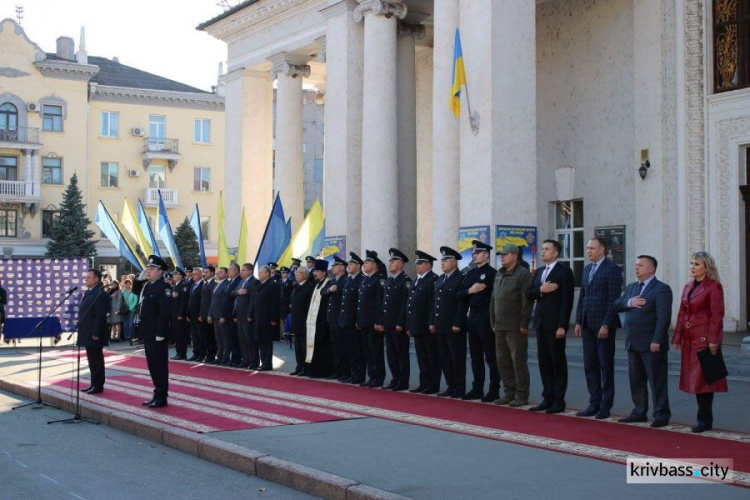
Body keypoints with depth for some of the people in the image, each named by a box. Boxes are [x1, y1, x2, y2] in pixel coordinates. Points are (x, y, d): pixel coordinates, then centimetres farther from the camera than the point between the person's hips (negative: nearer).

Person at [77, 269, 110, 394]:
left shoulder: (100, 294, -16)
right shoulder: (88, 293, 16)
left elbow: (100, 316, -20)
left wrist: (96, 333, -22)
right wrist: (80, 328, 16)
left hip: (94, 334, -10)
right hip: (87, 334, 10)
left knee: (96, 360, -4)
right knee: (92, 360, 13)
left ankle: (98, 385, 1)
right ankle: (94, 384, 18)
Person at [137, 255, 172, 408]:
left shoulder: (163, 287, -14)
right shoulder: (147, 286, 14)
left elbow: (165, 312, -20)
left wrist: (160, 333, -23)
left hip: (158, 335, -9)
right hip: (148, 333, 9)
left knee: (160, 366, -2)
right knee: (152, 365, 13)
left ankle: (162, 397, 3)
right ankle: (157, 394, 21)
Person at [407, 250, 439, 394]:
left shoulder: (433, 280, -10)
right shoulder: (416, 281, 18)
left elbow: (434, 304, -16)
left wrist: (432, 324, -21)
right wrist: (409, 326, 15)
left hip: (428, 327, -9)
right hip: (417, 327, 9)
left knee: (433, 357, -1)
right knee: (421, 357, 12)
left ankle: (434, 386, 3)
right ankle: (424, 384, 17)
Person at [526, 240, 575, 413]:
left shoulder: (564, 271, -6)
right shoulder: (539, 272, 16)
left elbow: (566, 300, -12)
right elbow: (528, 294, 11)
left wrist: (562, 326, -17)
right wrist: (540, 290, -10)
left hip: (555, 324, -7)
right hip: (541, 323, 7)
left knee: (558, 362, 0)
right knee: (544, 362, 9)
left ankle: (559, 401, 5)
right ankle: (547, 399, 15)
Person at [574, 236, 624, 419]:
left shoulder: (612, 269, -8)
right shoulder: (587, 269, 15)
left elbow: (614, 299, -13)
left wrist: (606, 325, -17)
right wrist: (579, 322, 10)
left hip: (603, 325, -7)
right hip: (588, 325, 7)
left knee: (606, 366, 1)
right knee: (590, 365, 8)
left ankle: (605, 406, 7)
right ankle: (594, 403, 15)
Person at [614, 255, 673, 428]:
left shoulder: (661, 289, -8)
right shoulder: (630, 288, 17)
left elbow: (663, 318, -15)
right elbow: (616, 305, 10)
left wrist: (657, 341, -22)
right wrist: (629, 302, -10)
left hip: (651, 344, -8)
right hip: (633, 343, 8)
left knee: (657, 381, -2)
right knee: (636, 381, 12)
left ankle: (661, 415, 4)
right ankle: (639, 412, 20)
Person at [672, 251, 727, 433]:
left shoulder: (714, 286, -7)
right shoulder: (688, 287, 14)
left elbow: (717, 315, -12)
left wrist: (713, 341, -17)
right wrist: (677, 337, 10)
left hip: (705, 339, -7)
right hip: (689, 339, 7)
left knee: (703, 379, -6)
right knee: (694, 379, 8)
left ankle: (705, 419, 1)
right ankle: (705, 418, 14)